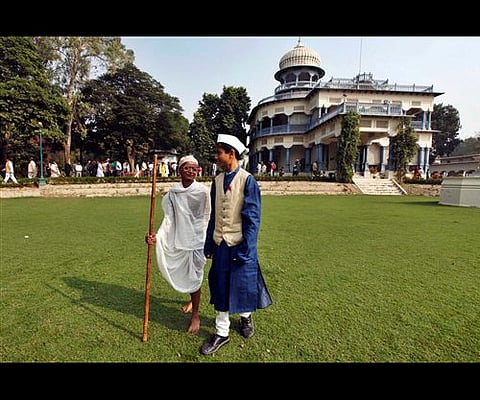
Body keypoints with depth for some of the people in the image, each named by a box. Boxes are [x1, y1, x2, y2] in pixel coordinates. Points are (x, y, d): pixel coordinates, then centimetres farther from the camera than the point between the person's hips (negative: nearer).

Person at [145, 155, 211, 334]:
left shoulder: (203, 191, -10)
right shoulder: (172, 193, -1)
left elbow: (207, 218, -4)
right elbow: (168, 218, -4)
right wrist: (157, 236, -19)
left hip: (197, 239, -4)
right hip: (179, 239, 4)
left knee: (194, 275, 4)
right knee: (183, 273, 18)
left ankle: (195, 315, 23)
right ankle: (193, 298, 49)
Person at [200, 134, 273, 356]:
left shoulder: (247, 180, -12)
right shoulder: (217, 180, 4)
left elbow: (252, 218, -13)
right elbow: (213, 215, 9)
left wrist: (246, 250, -14)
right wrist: (209, 244, 10)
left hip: (240, 245, -5)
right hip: (220, 244, 5)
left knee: (242, 285, 12)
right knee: (220, 289, 13)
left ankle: (246, 317, 44)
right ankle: (221, 332, 31)